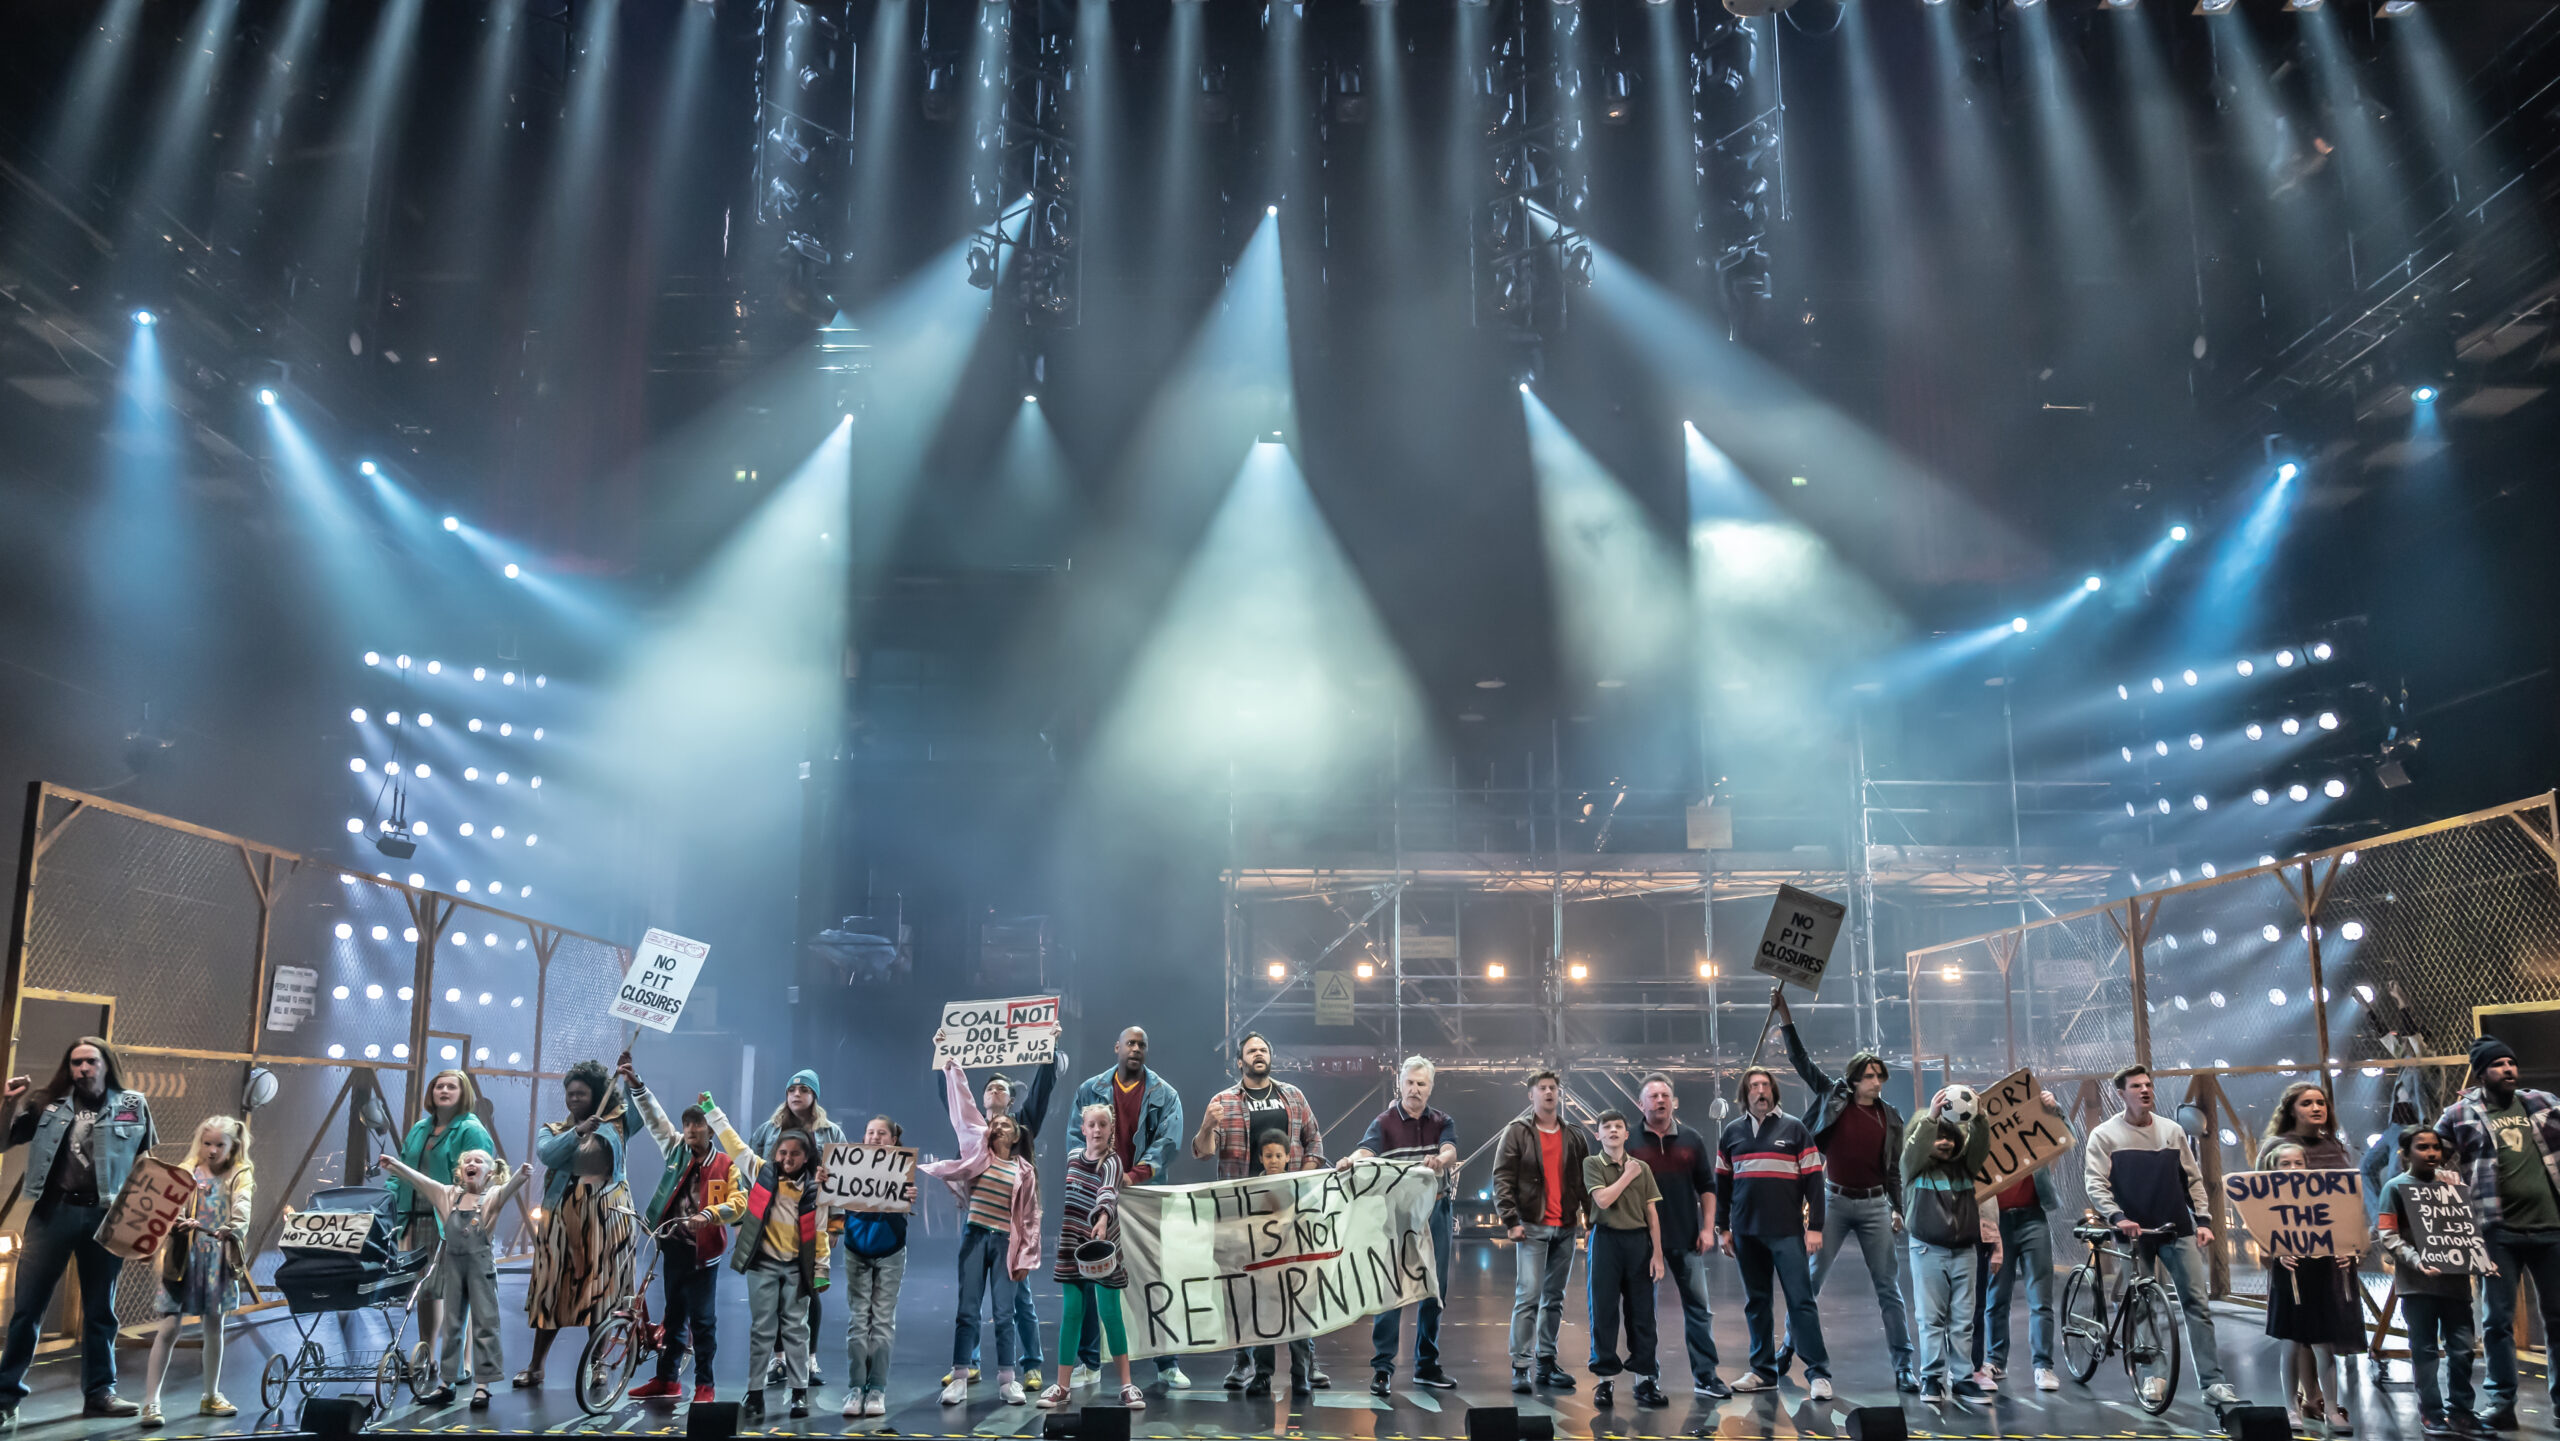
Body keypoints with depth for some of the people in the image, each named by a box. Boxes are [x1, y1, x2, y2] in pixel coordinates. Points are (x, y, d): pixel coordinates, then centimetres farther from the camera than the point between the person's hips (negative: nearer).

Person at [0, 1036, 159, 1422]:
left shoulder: (133, 1107, 6)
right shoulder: (48, 1105, 8)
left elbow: (150, 1163, 10)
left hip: (106, 1216, 0)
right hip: (53, 1211, 0)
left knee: (100, 1309, 8)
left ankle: (99, 1392, 14)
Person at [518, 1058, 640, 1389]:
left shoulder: (615, 1123, 8)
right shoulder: (554, 1129, 11)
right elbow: (546, 1153, -9)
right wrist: (578, 1132, -19)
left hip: (605, 1215, -1)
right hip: (563, 1213, 1)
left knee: (600, 1289, 1)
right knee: (554, 1288, 3)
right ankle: (536, 1367, 11)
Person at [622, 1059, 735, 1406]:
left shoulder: (725, 1165, -5)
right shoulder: (676, 1150, 6)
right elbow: (654, 1117, 4)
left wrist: (709, 1214, -26)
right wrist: (634, 1083, -3)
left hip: (704, 1247, -4)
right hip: (674, 1243, 4)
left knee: (702, 1317, 2)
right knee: (674, 1313, 14)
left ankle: (704, 1384, 11)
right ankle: (666, 1379, 24)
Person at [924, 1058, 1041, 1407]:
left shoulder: (1024, 1171, 5)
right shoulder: (977, 1152, 6)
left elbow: (1030, 1218, 6)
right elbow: (965, 1109, 4)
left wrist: (1026, 1258, 1)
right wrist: (953, 1070, 3)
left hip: (1005, 1243, 0)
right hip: (974, 1237, 0)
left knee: (1003, 1313, 1)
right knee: (967, 1309, -1)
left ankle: (1006, 1380, 7)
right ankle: (959, 1379, 2)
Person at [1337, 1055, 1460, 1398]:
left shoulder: (1442, 1122, 8)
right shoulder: (1385, 1122, -1)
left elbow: (1451, 1151, -13)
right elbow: (1366, 1150, -20)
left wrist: (1439, 1160, -38)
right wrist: (1350, 1161, -45)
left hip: (1436, 1212, 3)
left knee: (1433, 1290, 9)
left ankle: (1426, 1365, 20)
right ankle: (1382, 1366, 0)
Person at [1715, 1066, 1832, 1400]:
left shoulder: (1794, 1128, 3)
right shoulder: (1732, 1132, 11)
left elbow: (1813, 1180, 0)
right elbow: (1722, 1183, 14)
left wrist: (1815, 1227, -6)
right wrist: (1722, 1228, 10)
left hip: (1787, 1232, -3)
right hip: (1746, 1233, 3)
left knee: (1801, 1301, -5)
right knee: (1756, 1303, 9)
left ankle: (1818, 1373, -1)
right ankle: (1763, 1372, 16)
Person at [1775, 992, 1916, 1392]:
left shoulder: (1891, 1118, 5)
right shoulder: (1833, 1097, 0)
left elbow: (1894, 1168, 13)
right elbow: (1800, 1058, -2)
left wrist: (1898, 1209, 5)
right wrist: (1784, 1013, -8)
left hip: (1874, 1206, 1)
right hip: (1834, 1201, -1)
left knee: (1889, 1287, 1)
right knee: (1810, 1280, 2)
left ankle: (1903, 1367, 6)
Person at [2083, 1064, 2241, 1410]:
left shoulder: (2173, 1130, 9)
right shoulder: (2105, 1135, -2)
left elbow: (2193, 1179, 13)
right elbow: (2095, 1184, -10)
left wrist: (2202, 1220, 2)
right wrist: (2118, 1218, -23)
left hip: (2178, 1231, 2)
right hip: (2135, 1233, -2)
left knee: (2197, 1304, -5)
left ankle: (2213, 1383, -5)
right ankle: (2153, 1373, 19)